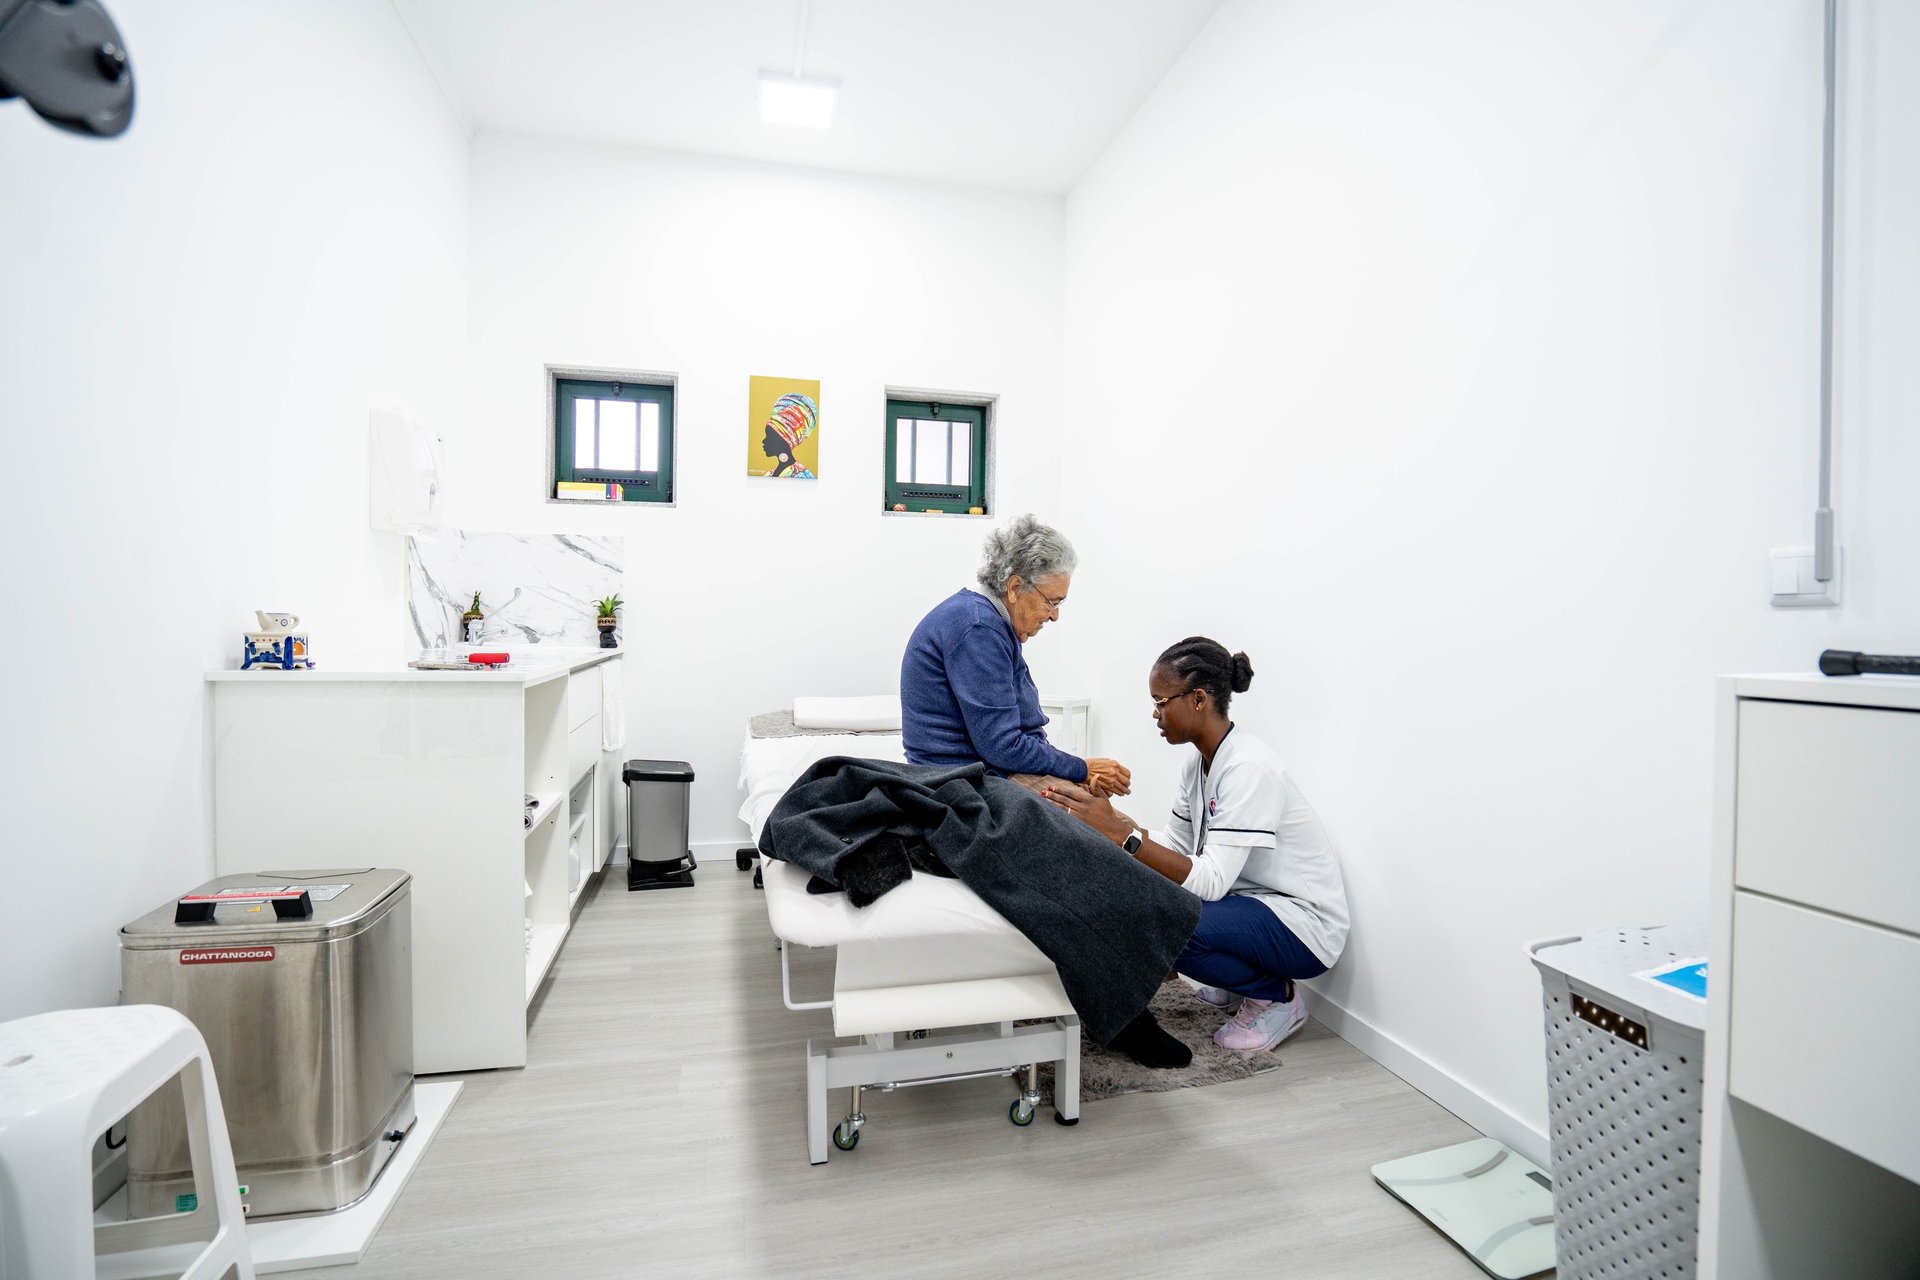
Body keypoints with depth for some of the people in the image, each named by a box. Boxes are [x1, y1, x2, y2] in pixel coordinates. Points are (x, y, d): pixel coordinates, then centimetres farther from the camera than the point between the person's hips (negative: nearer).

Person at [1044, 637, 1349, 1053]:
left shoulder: (1248, 769, -26)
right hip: (1252, 900, 9)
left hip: (1302, 924, -8)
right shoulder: (1199, 762, 2)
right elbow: (1174, 848, 0)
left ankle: (1276, 996, -1)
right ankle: (1243, 979, 14)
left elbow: (1212, 881, -32)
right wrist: (1107, 823, -14)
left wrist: (1121, 831, -38)